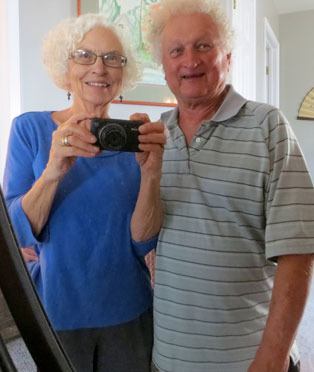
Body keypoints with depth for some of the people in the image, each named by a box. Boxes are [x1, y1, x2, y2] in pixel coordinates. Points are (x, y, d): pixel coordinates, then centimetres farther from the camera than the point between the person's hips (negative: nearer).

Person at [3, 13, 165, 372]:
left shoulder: (135, 138, -4)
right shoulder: (30, 128, -8)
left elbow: (143, 243, -11)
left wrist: (150, 174, -28)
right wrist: (52, 170, -31)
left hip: (129, 313, 2)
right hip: (54, 312, -1)